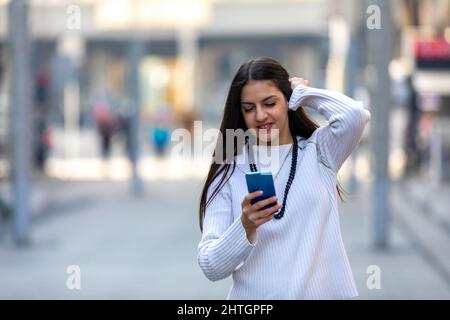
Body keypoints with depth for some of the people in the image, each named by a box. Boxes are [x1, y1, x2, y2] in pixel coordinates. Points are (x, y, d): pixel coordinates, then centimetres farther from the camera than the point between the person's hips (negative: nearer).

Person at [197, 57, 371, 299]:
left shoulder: (318, 151, 2)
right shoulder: (228, 173, -1)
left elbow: (355, 115, -20)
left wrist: (303, 92, -4)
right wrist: (245, 227, -25)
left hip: (324, 292, 0)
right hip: (255, 296, 0)